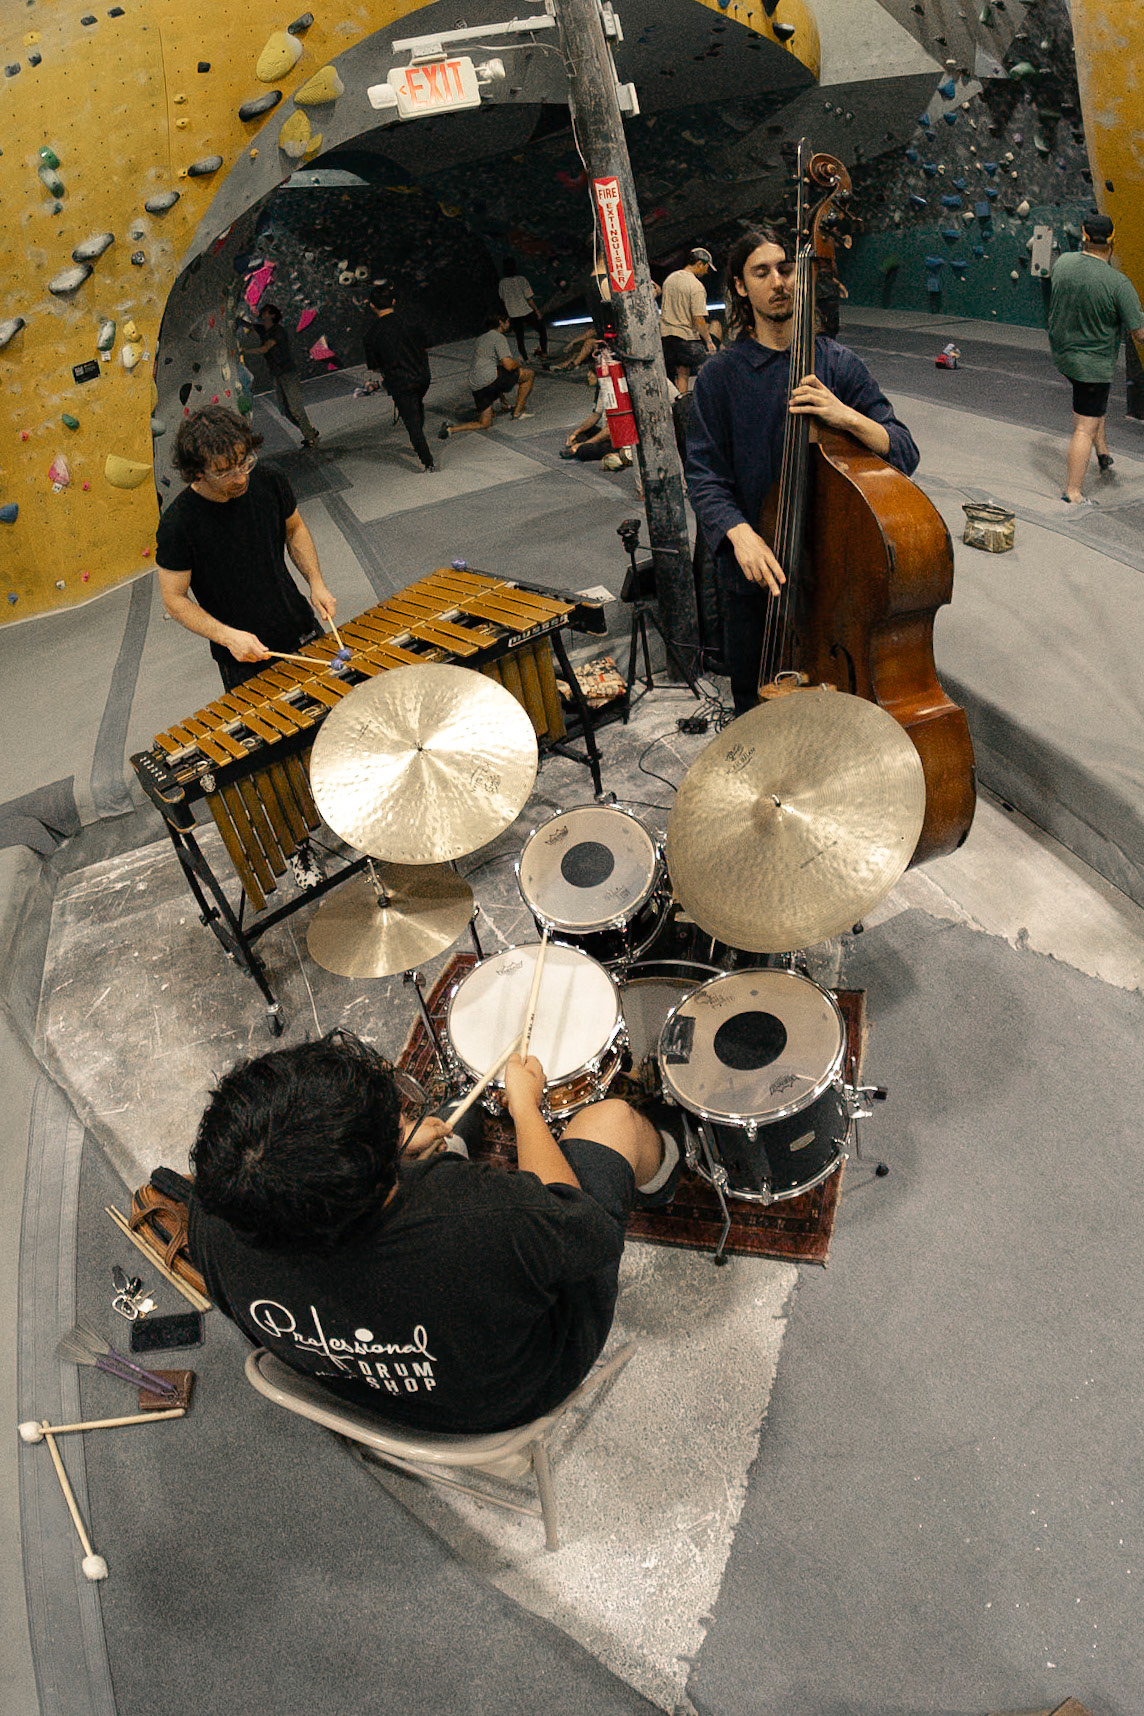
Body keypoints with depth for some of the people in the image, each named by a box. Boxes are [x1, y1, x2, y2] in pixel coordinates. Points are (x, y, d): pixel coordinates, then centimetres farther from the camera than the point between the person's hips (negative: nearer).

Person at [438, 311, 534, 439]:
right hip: (490, 379, -9)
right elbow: (509, 365, -14)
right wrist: (519, 364, 11)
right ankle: (517, 412, 9)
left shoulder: (482, 338, 25)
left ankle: (451, 429, -3)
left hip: (475, 386, 9)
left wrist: (499, 392, 35)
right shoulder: (498, 337, -4)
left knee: (485, 424, 16)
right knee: (529, 374, 4)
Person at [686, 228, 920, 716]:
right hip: (754, 568, 0)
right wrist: (739, 532, -27)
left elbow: (904, 454, -6)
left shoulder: (838, 363, 0)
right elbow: (704, 475, -8)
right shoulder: (719, 375, -1)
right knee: (754, 701, 12)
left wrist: (846, 416, -25)